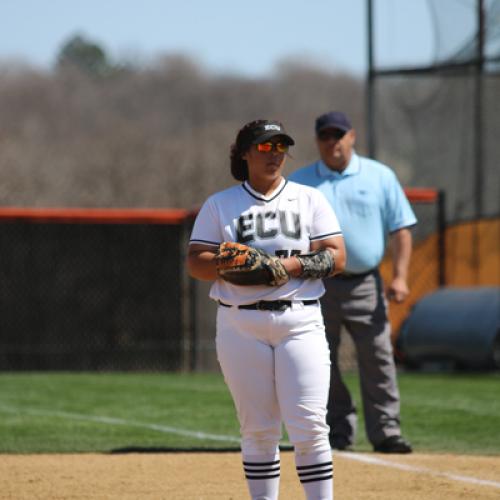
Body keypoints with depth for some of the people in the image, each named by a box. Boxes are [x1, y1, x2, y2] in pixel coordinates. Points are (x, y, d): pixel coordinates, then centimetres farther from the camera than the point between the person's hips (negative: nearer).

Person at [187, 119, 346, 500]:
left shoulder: (310, 200, 10)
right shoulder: (219, 205, 10)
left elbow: (336, 257, 2)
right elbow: (196, 262, 3)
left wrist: (292, 265, -13)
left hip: (300, 322, 0)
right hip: (240, 325, 0)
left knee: (309, 426, -9)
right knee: (258, 431, 3)